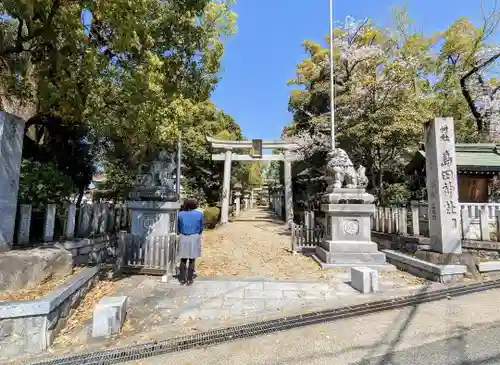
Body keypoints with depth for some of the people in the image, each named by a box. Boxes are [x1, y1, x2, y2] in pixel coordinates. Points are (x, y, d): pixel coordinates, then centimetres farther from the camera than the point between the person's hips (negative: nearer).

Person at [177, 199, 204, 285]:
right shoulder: (200, 214, -5)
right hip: (194, 238, -1)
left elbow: (179, 227, 7)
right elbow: (201, 227, 3)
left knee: (183, 260, 12)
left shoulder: (180, 214, -2)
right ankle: (189, 279, 11)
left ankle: (182, 279, 18)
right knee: (192, 260, 6)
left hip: (183, 238, 2)